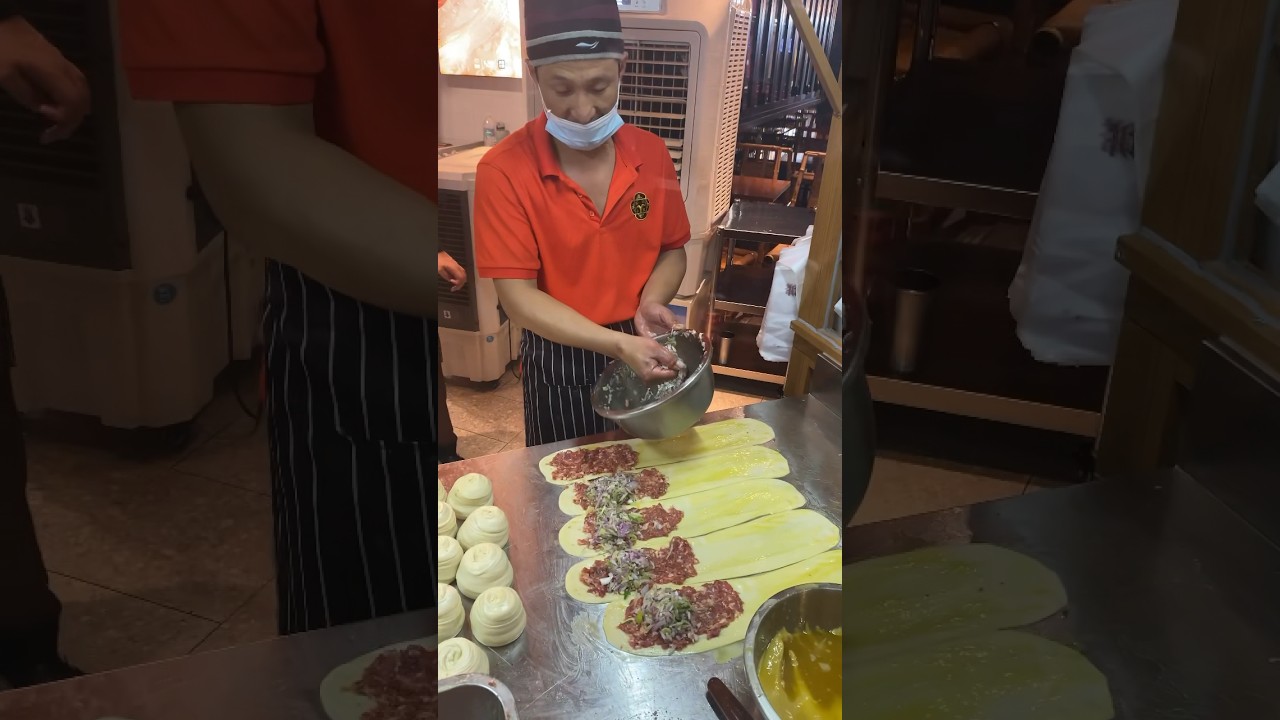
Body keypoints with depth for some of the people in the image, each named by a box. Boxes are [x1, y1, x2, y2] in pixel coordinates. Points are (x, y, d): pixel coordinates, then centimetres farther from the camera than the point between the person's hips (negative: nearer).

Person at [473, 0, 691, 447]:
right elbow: (517, 295, -20)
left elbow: (672, 250, 7)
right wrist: (618, 344, -30)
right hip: (558, 366, -3)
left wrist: (651, 303, -14)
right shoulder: (504, 171, -19)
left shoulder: (652, 154, -6)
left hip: (642, 353, 4)